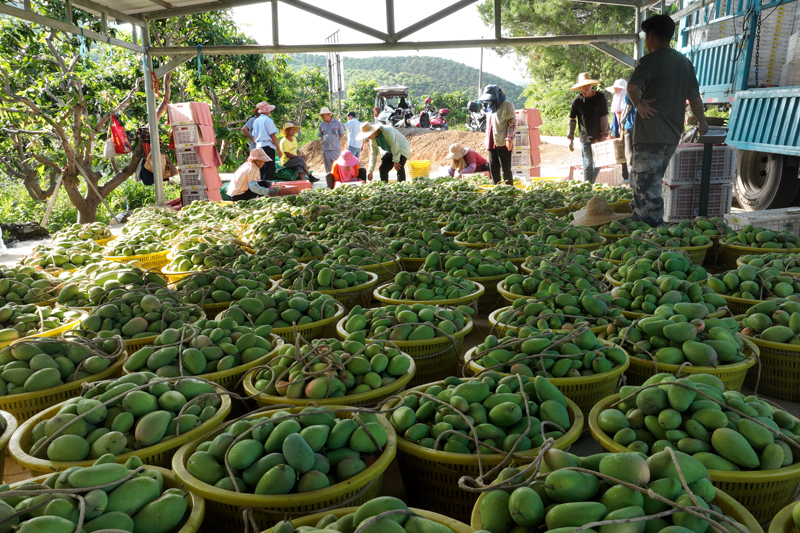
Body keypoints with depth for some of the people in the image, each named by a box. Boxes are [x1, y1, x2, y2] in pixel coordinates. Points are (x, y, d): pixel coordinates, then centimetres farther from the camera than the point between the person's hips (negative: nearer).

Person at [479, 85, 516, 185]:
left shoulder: (506, 104, -5)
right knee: (493, 168, 7)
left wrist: (509, 138, -19)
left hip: (503, 143, -8)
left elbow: (512, 122, -12)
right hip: (491, 143, 8)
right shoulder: (490, 106, 20)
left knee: (506, 168, -5)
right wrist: (487, 141, 23)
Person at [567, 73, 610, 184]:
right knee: (588, 163, 1)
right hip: (585, 138, -1)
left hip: (599, 137, 1)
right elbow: (571, 120, 4)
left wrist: (604, 135, -8)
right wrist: (570, 138, 2)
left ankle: (592, 184, 24)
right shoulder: (577, 101, -3)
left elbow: (604, 118, -3)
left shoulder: (600, 97, -3)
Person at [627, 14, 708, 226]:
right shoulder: (685, 62, 14)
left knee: (646, 185, -4)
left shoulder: (651, 59, -9)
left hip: (650, 135, -8)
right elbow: (695, 98, 21)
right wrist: (701, 122, 34)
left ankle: (655, 230, -5)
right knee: (651, 182, 19)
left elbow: (633, 87, -26)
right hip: (672, 135, 8)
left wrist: (639, 104, -8)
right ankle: (639, 219, 27)